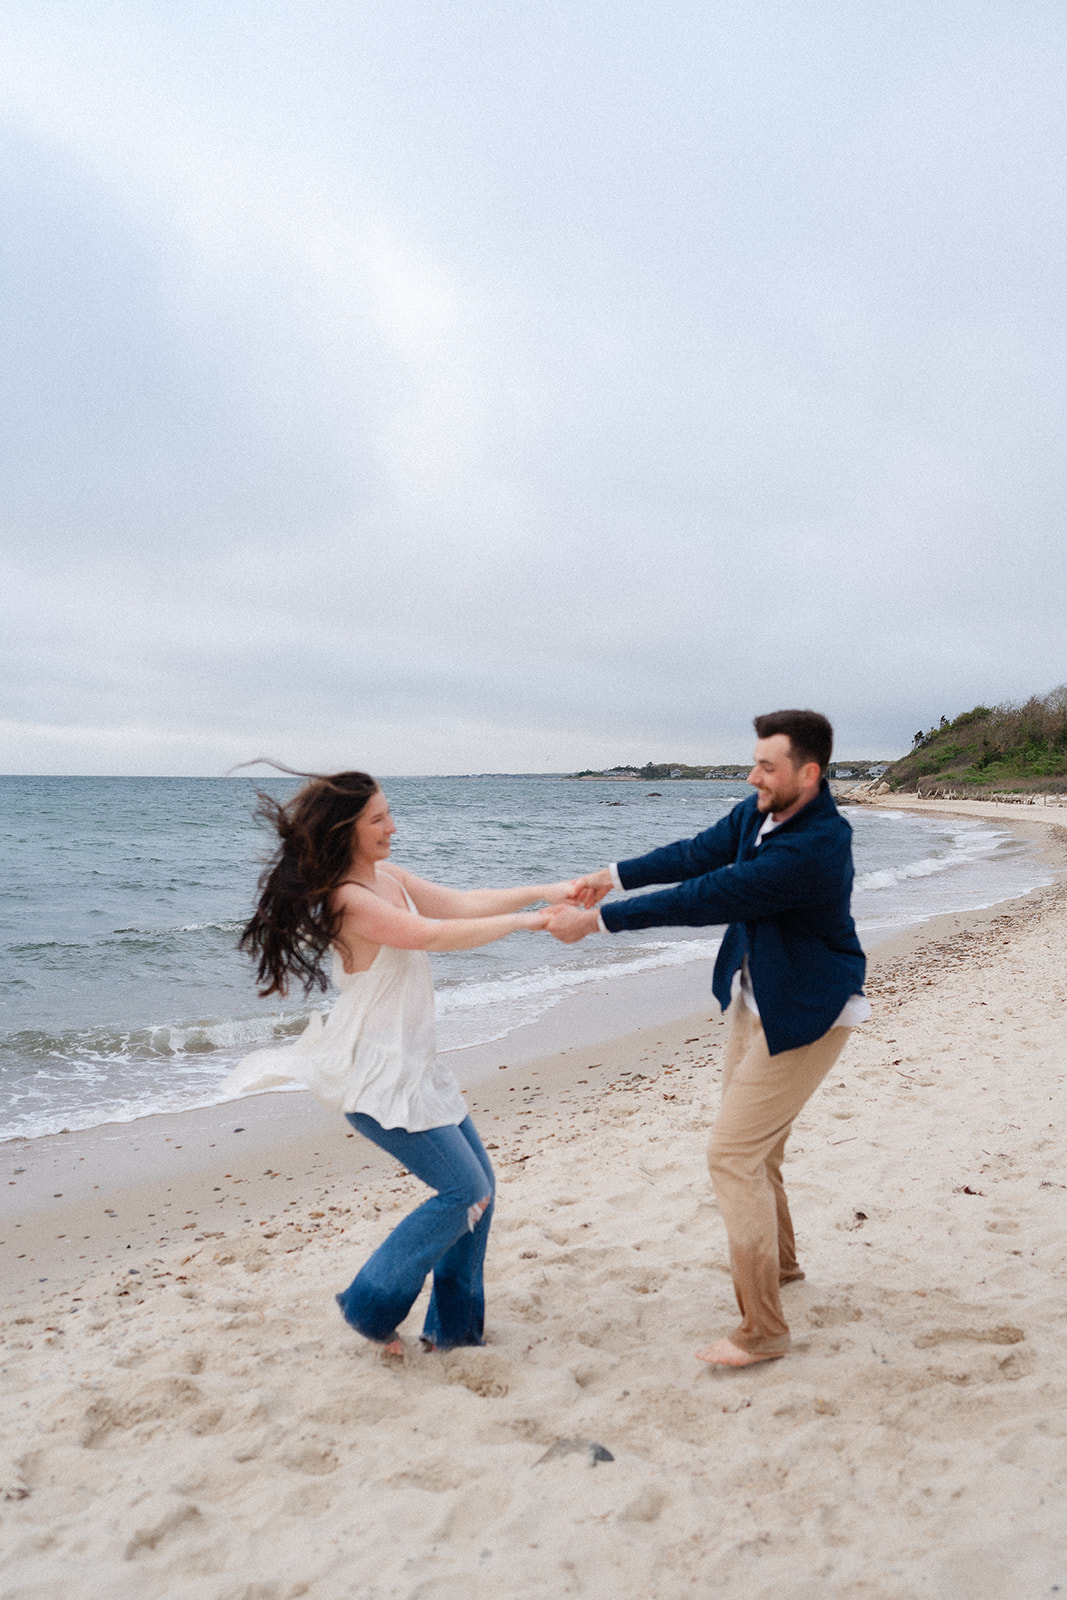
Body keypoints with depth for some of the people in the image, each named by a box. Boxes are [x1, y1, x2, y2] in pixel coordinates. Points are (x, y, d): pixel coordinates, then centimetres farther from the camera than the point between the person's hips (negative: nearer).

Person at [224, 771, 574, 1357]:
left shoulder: (390, 878, 6)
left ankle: (453, 1325, 26)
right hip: (379, 1078, -9)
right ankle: (371, 1306, 11)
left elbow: (461, 902, 5)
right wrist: (522, 920, -23)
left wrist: (544, 891, -4)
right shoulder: (350, 901, -21)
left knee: (478, 1183, 12)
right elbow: (432, 935, -28)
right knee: (464, 1190, -5)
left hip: (414, 1065, 9)